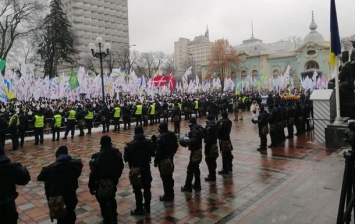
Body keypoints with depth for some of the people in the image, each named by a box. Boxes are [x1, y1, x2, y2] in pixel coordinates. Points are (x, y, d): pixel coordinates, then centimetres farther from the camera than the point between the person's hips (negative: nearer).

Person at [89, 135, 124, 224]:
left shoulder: (97, 157, -24)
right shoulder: (117, 153, -7)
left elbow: (94, 173, -21)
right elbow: (121, 167, 5)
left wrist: (91, 186, -9)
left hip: (102, 184, -5)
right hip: (113, 182, 6)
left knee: (103, 203, 14)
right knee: (111, 199, 27)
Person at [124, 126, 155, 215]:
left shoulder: (130, 145, -14)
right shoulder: (149, 142, -6)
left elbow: (126, 158, -10)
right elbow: (153, 154, 6)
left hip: (135, 169, -3)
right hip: (146, 168, 3)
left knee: (137, 190, 7)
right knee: (147, 188, 16)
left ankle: (139, 209, 14)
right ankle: (147, 207, 27)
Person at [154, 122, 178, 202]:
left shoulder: (161, 137, -23)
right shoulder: (172, 135, 3)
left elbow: (159, 151, -22)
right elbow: (176, 146, 12)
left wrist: (156, 161, -12)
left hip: (163, 160, -8)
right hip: (170, 158, 8)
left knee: (165, 178, 3)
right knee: (169, 176, 18)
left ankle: (167, 195, 13)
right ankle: (171, 193, 30)